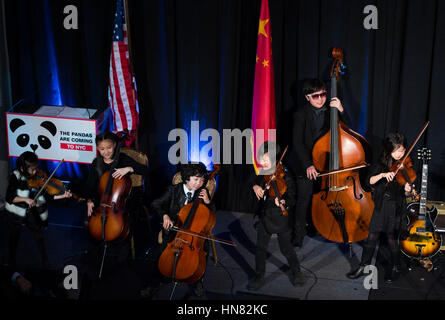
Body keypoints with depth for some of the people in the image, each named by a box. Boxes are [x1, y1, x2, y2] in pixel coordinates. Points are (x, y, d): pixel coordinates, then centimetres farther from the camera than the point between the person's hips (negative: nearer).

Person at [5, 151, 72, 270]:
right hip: (16, 214, -1)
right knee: (14, 238, 15)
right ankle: (12, 263, 37)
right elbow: (9, 198, -21)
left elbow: (46, 196, -10)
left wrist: (62, 196, -23)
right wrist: (25, 199, -33)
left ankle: (45, 261, 25)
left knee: (39, 236, 4)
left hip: (32, 212, 1)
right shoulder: (15, 177, -17)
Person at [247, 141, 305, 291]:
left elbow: (292, 198, -23)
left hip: (281, 218, -5)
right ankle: (259, 277, 28)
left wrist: (283, 202, -45)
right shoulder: (263, 172, -1)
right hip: (265, 217, 6)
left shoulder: (285, 176, -20)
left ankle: (296, 272, 36)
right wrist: (255, 186, -5)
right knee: (260, 248, 11)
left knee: (286, 248, 9)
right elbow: (253, 180, 18)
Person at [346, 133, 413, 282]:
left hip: (396, 207, -2)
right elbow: (370, 181, -9)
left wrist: (407, 190, -30)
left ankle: (395, 268, 26)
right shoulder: (382, 163, 1)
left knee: (392, 239, 4)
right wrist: (383, 174, -25)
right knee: (372, 236, 5)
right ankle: (363, 267, 18)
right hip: (380, 205, 2)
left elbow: (405, 194, -7)